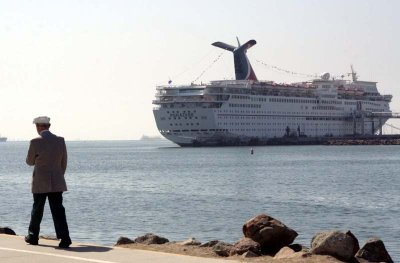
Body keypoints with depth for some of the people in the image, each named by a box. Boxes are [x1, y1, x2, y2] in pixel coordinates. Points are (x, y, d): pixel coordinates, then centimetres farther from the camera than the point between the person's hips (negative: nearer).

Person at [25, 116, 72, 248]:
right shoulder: (60, 140, 0)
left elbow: (30, 162, 1)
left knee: (37, 209, 13)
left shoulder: (35, 142, -11)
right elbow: (64, 162, 8)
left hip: (40, 183, -2)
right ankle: (64, 238, -10)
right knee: (58, 210, 0)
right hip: (57, 183, 2)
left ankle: (33, 236, 26)